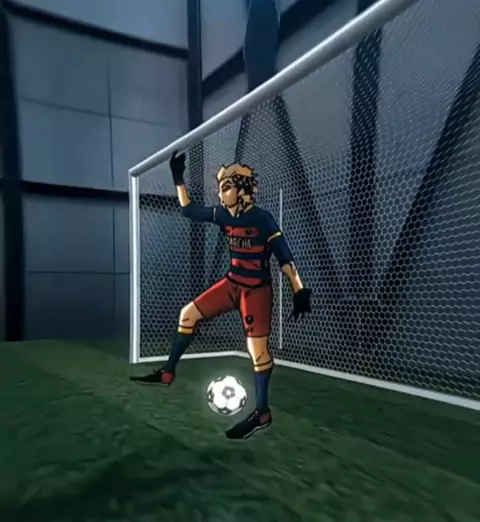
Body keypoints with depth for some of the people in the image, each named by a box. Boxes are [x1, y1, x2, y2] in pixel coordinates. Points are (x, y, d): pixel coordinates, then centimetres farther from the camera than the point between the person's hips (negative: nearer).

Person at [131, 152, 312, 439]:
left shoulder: (262, 219, -16)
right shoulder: (224, 215, 4)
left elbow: (284, 255, -18)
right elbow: (190, 210, 16)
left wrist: (300, 290, -24)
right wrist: (179, 179, 12)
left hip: (257, 289, -7)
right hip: (233, 283, 7)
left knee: (258, 346, -8)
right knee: (189, 313, 7)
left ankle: (263, 413, 6)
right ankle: (168, 373, 19)